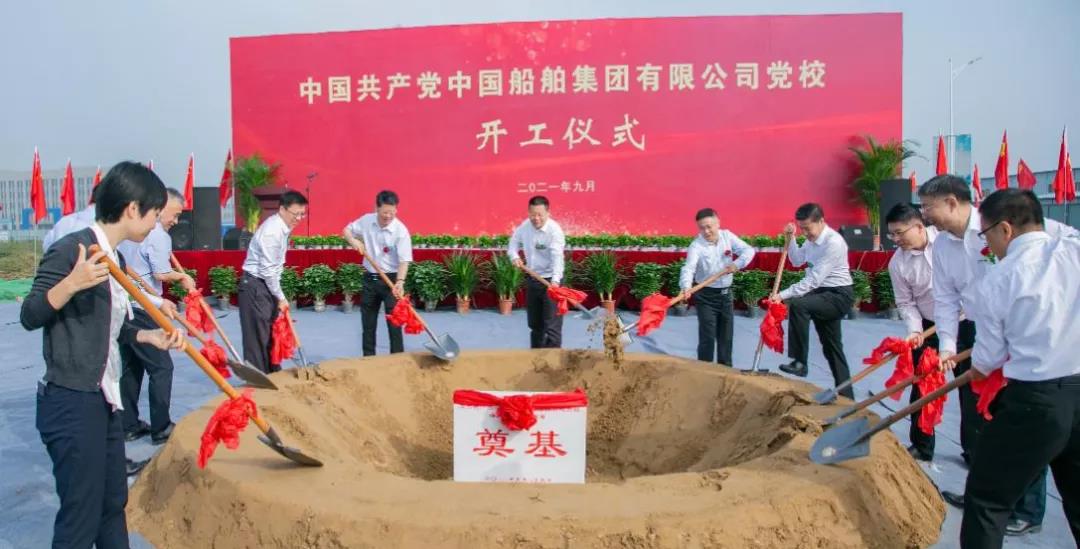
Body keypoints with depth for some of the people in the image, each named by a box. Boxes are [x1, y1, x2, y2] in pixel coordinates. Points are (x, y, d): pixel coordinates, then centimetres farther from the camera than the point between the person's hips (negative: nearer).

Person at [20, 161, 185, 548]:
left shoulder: (115, 258, 11)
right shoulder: (70, 249, -15)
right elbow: (29, 316, -16)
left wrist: (150, 336, 3)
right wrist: (72, 283, -32)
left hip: (104, 400, 9)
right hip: (72, 404, -9)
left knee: (113, 505, 18)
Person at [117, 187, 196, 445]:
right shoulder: (158, 235, -13)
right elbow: (161, 274, -19)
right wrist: (181, 276, -1)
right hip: (142, 310, -9)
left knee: (131, 367, 15)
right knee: (161, 367, 0)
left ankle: (129, 425, 21)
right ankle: (161, 428, 2)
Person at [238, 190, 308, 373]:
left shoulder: (283, 228, 6)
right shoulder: (272, 231, -23)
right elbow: (267, 270, -22)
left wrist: (278, 295, 15)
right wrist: (281, 297, -13)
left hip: (267, 284, 10)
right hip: (254, 286, -10)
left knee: (271, 333, 14)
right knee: (258, 336, -5)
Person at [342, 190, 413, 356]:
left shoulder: (401, 230, -18)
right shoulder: (367, 220, -5)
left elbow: (404, 261, -22)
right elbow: (347, 230, 10)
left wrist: (400, 282, -37)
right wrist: (353, 241, -12)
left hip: (391, 279, -5)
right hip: (370, 278, 5)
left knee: (394, 322, -2)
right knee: (367, 322, 13)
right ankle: (368, 358, 26)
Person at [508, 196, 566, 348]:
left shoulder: (555, 230, -22)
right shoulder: (525, 226, -3)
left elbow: (557, 257, -34)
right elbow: (514, 241, 16)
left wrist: (555, 280, -48)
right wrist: (514, 256, -4)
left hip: (550, 281, -6)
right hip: (531, 279, 7)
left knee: (552, 326, -8)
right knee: (534, 323, 17)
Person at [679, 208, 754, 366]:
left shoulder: (727, 236, -4)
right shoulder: (696, 245, -18)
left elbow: (748, 250, -7)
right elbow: (688, 268, -31)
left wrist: (737, 264, -27)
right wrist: (686, 287, -50)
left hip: (725, 293, 5)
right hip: (705, 295, -5)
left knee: (727, 335, 14)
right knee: (707, 336, -6)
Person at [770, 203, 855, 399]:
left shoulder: (833, 242, -24)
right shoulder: (812, 239, 4)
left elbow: (814, 280, -28)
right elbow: (797, 261, 18)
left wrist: (783, 295, -30)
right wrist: (791, 238, 2)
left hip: (839, 295, -9)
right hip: (824, 294, 9)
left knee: (797, 305, -31)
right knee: (831, 346, 13)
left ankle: (799, 361, -24)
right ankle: (845, 395, 23)